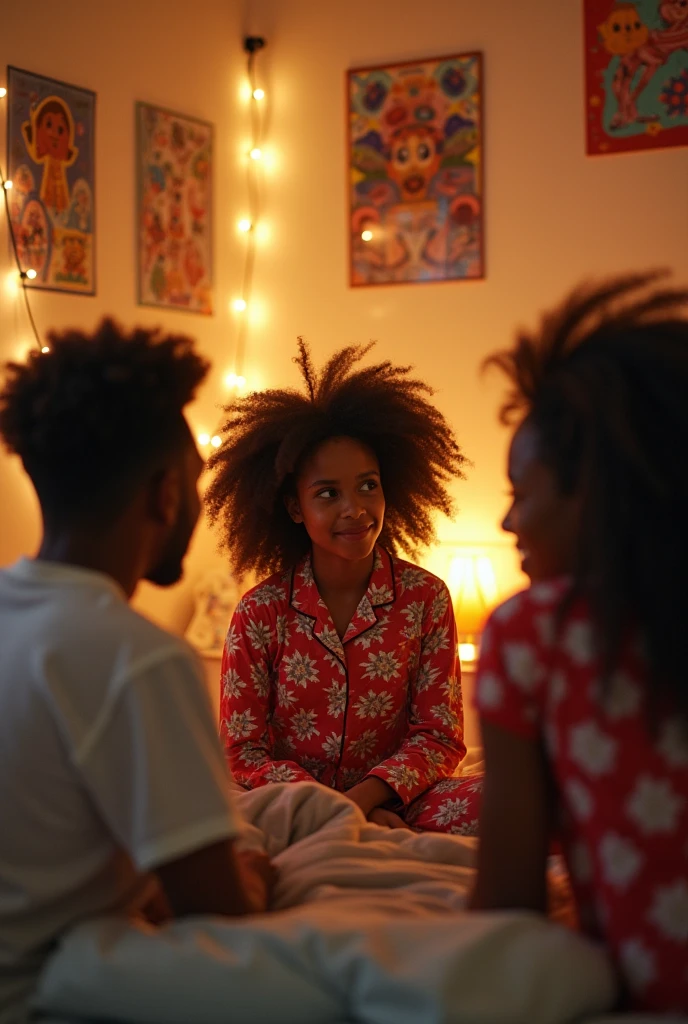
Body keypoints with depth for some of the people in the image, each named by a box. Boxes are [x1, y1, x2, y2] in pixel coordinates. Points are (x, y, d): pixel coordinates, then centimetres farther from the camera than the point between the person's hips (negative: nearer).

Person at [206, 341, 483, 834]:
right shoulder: (261, 613, -3)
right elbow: (243, 751, -3)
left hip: (390, 806, -1)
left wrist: (364, 798, -18)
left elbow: (440, 737, 0)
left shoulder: (425, 598, -1)